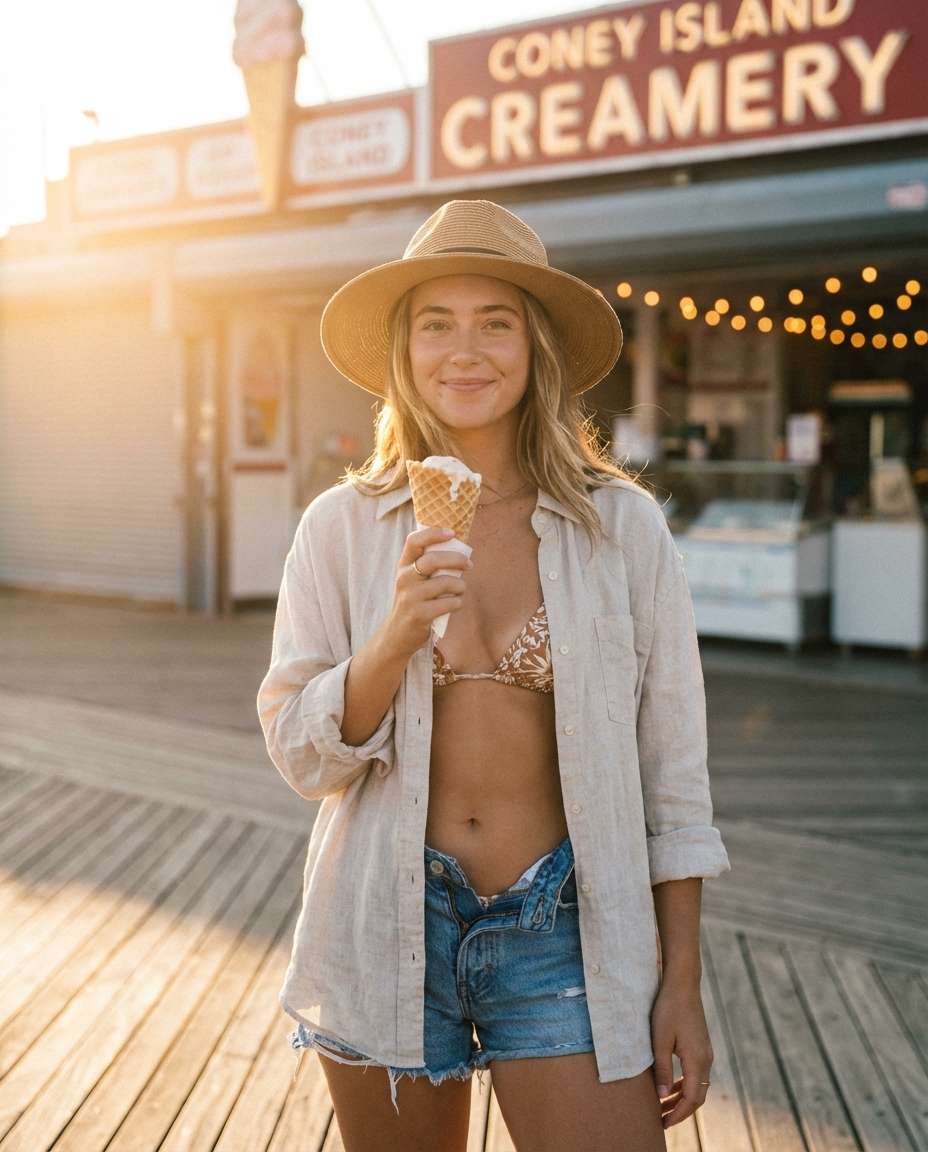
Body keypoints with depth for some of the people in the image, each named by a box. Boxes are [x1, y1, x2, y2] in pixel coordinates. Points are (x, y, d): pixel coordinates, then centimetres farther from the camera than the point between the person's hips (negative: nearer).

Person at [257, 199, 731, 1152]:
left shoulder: (623, 527, -4)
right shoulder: (341, 527, -2)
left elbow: (670, 770, 0)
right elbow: (301, 756, -2)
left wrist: (682, 980, 0)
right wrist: (396, 635, -19)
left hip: (563, 932, -1)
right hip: (389, 930, 1)